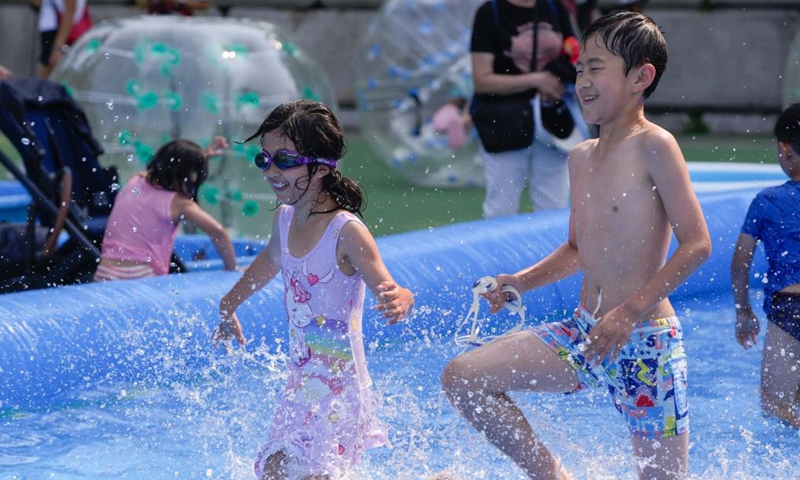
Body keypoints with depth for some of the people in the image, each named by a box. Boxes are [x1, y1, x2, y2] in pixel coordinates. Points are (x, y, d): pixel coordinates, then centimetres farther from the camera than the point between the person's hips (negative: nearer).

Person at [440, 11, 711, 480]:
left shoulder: (654, 146, -13)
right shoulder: (582, 158, 10)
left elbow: (697, 245, -17)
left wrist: (630, 312, -21)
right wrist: (520, 282, 7)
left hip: (645, 341, -7)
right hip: (583, 334, 7)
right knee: (462, 376, -2)